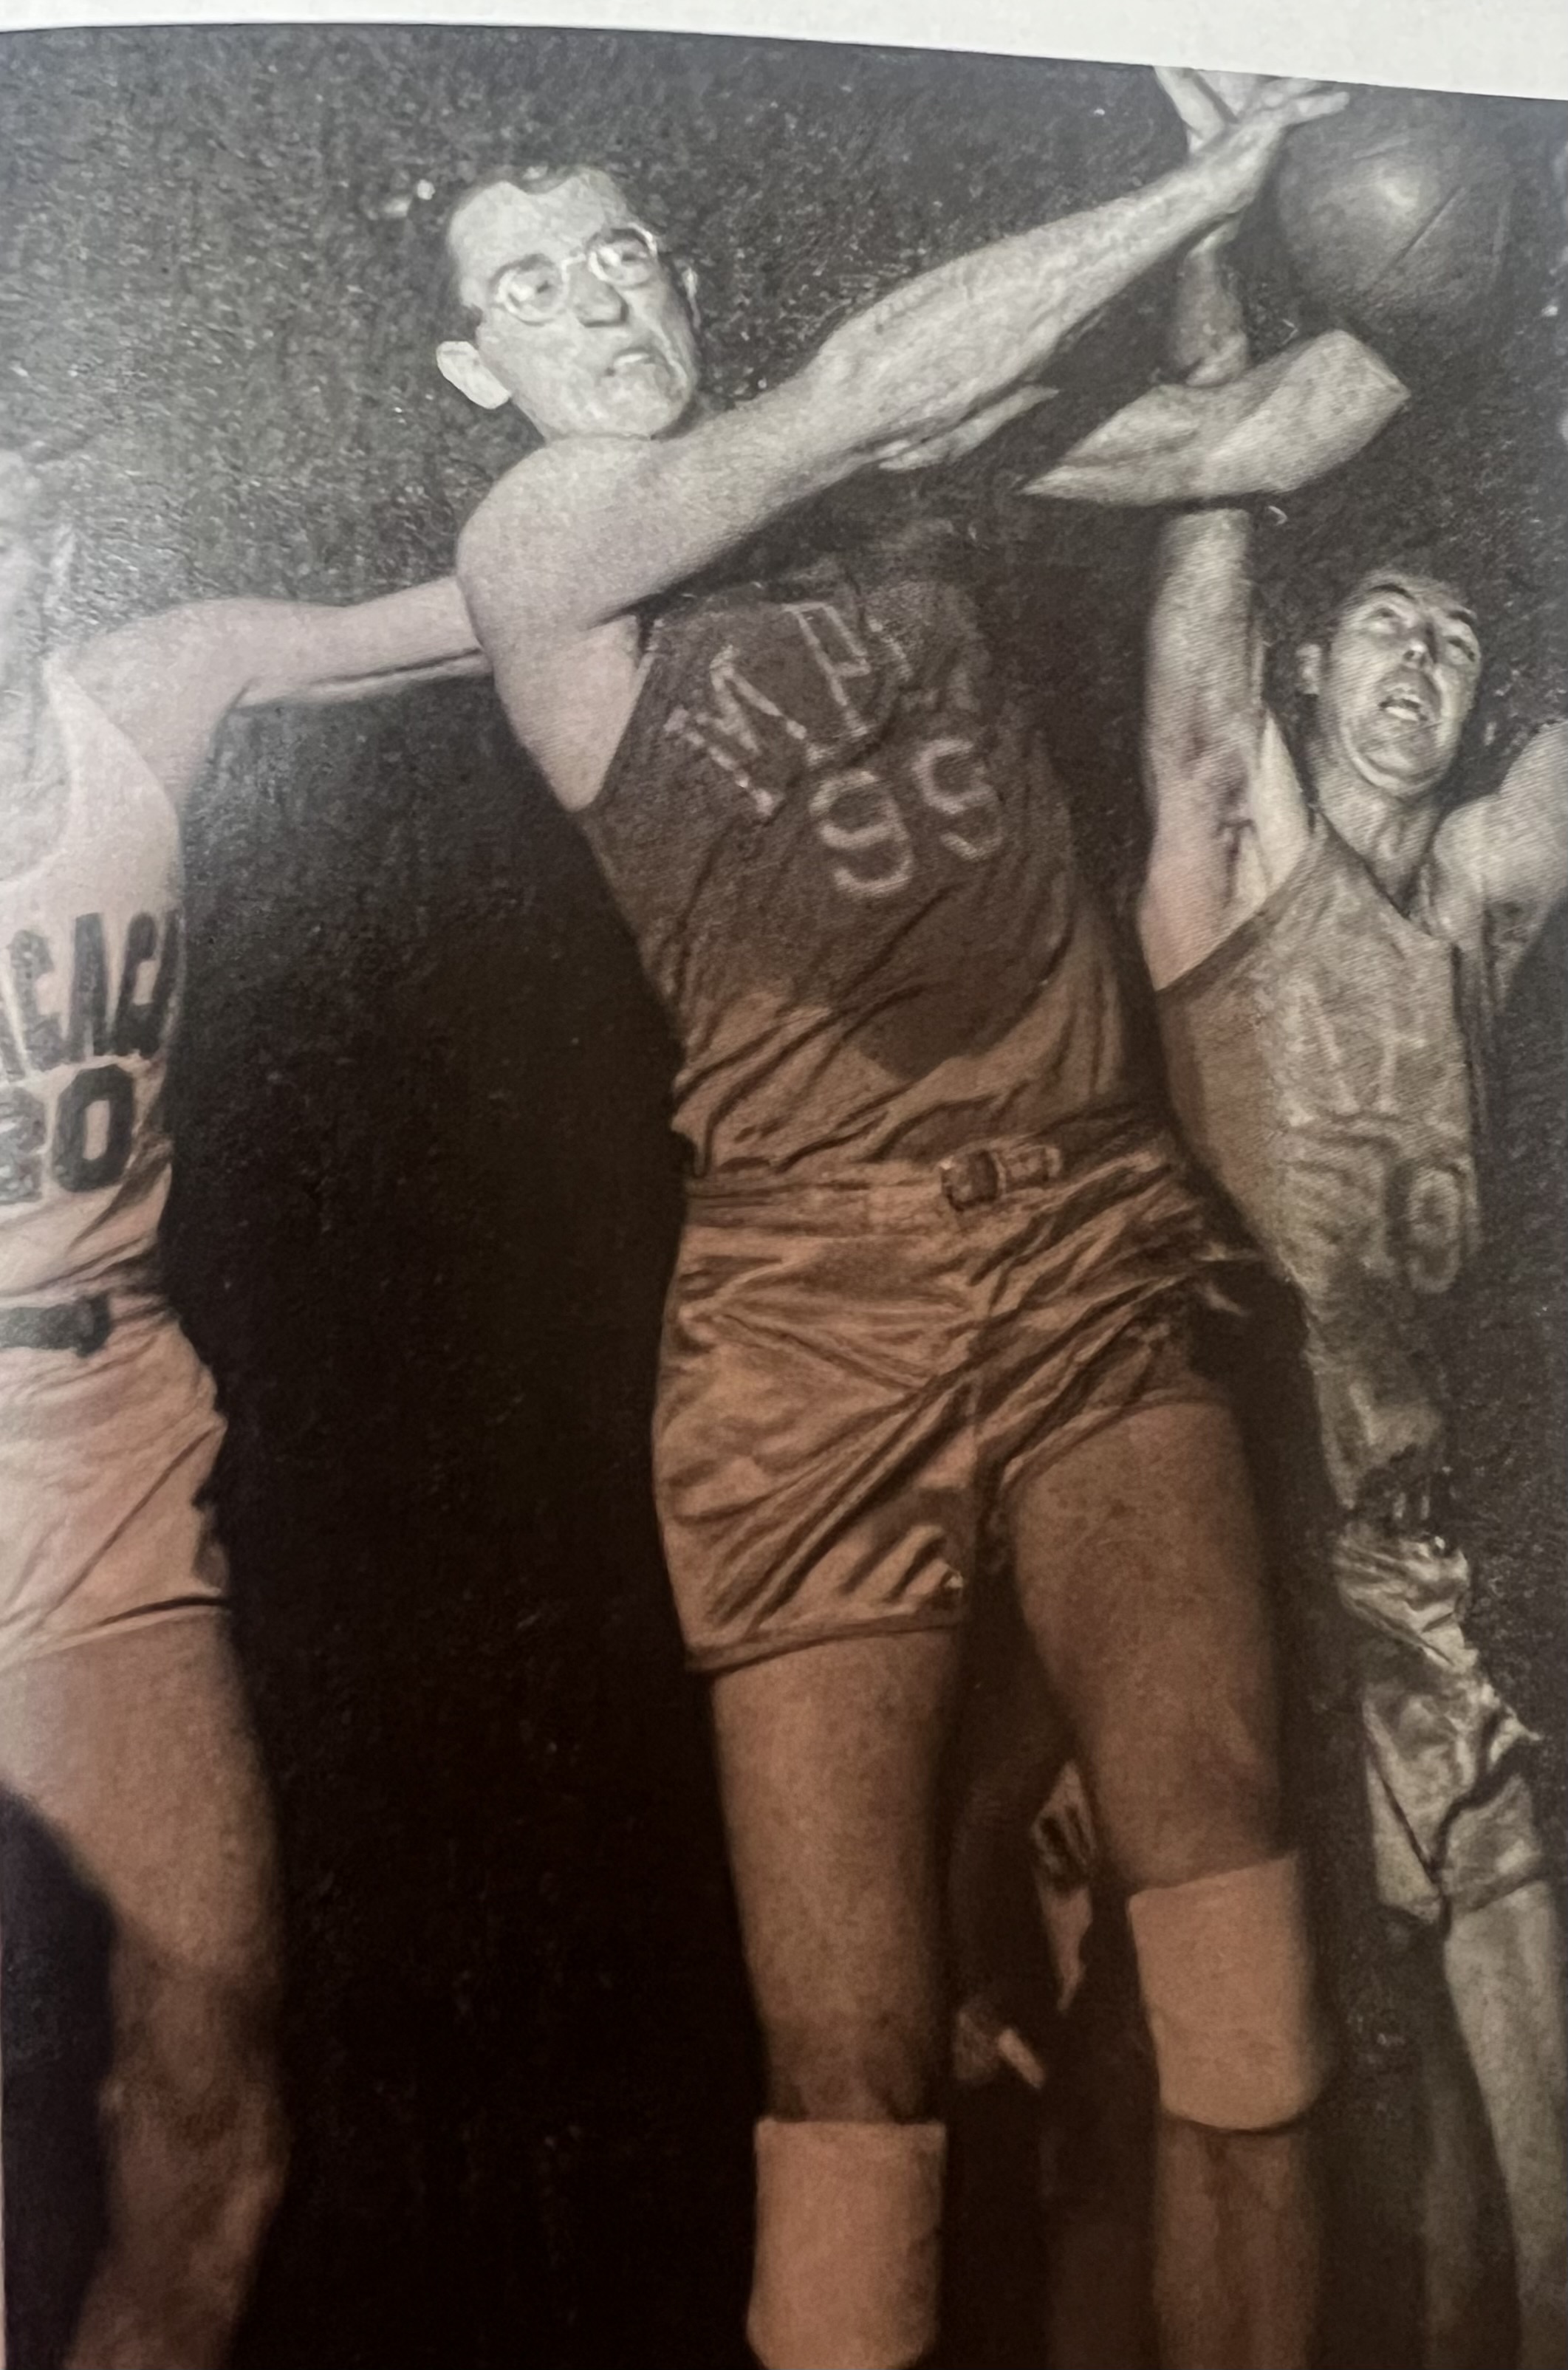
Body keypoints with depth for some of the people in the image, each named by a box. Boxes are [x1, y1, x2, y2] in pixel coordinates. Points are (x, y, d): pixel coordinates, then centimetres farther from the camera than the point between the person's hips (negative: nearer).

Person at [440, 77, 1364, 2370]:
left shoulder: (898, 502, 18)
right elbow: (891, 374, -3)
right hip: (812, 1306, -3)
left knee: (1238, 1943, -14)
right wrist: (1217, 169, 7)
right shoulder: (532, 549, 5)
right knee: (852, 2048, -4)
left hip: (1093, 1269, 4)